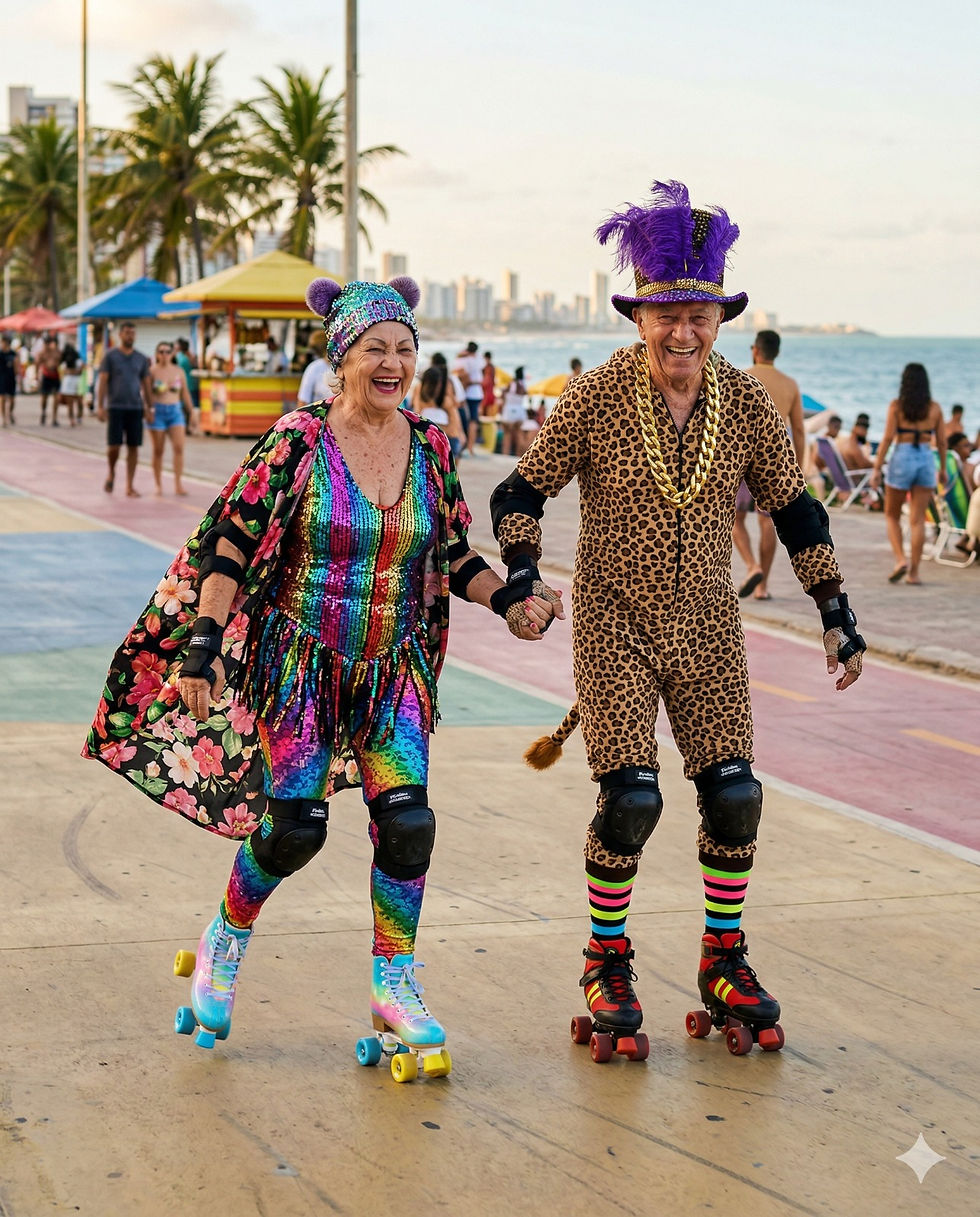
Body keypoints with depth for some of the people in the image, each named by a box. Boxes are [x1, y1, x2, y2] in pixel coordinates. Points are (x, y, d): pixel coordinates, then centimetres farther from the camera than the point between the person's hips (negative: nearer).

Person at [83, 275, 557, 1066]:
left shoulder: (431, 449, 2)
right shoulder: (299, 442, -10)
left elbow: (451, 556, 14)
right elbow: (234, 544, -9)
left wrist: (509, 601, -2)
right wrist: (204, 645, -17)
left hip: (392, 668, 4)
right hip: (301, 663, -4)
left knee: (407, 819, -7)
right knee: (294, 828, -3)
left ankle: (395, 985, 9)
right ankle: (226, 942, 26)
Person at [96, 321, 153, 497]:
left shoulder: (141, 358, 10)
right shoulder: (110, 356, 1)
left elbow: (146, 384, 12)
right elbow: (102, 382, -2)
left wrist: (149, 408, 6)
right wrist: (100, 407, -9)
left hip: (135, 408, 3)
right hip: (115, 407, -3)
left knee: (133, 447, 0)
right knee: (114, 445, -8)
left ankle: (130, 486, 6)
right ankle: (111, 474, 21)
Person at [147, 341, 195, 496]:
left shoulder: (179, 371, 8)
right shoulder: (152, 371, -2)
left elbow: (185, 393, 14)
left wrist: (191, 412, 15)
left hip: (175, 411, 2)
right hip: (157, 411, -2)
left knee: (179, 447, -9)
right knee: (158, 450, 2)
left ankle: (178, 484, -6)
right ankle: (158, 485, 9)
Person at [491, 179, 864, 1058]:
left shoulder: (746, 403, -4)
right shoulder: (597, 397, -12)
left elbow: (794, 508, 7)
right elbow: (524, 491, -5)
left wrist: (837, 613, 5)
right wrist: (522, 577, -21)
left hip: (707, 629, 3)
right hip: (615, 625, -3)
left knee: (734, 795, -1)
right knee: (631, 799, -11)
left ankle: (724, 962, 21)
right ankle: (606, 965, 12)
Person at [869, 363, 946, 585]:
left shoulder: (897, 406, -5)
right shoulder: (934, 408, 3)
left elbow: (887, 439, -9)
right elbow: (942, 442, 6)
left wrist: (877, 469, -6)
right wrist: (943, 470, 16)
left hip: (902, 459, -2)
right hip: (927, 460, 2)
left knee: (892, 515, 13)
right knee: (918, 519, 5)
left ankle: (901, 559, -5)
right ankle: (913, 572, 3)